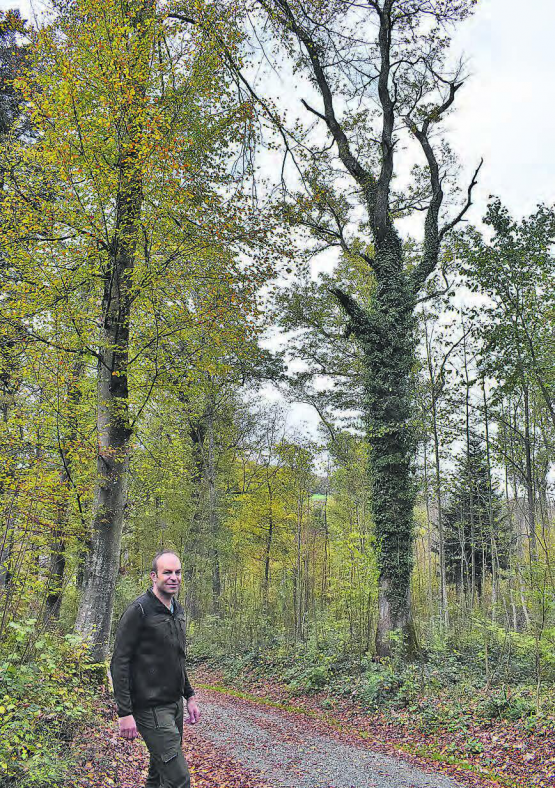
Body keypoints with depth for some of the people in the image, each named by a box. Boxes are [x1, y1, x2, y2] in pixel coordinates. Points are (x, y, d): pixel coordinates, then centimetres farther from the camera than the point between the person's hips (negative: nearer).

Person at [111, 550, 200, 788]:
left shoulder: (177, 610, 10)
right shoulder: (139, 610, -16)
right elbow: (119, 664, -17)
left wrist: (189, 696, 17)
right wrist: (125, 713, -20)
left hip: (175, 704, 8)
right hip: (151, 709, -8)